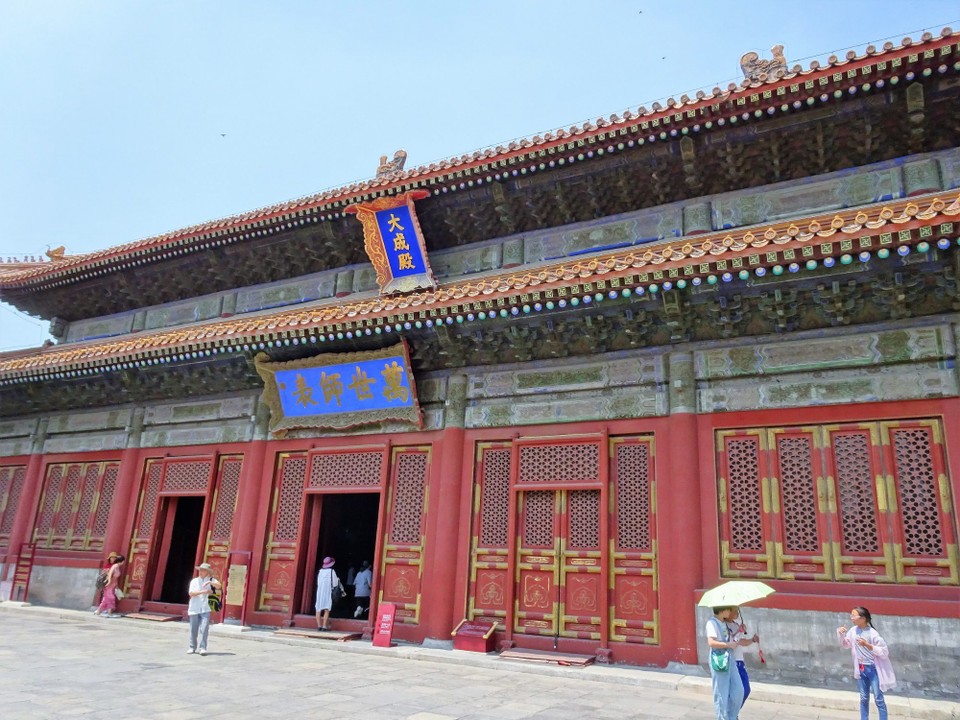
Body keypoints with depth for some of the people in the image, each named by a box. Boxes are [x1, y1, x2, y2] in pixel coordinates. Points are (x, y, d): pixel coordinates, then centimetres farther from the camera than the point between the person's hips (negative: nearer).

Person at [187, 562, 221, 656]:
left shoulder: (211, 580, 6)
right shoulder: (194, 581, 8)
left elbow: (219, 586, -12)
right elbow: (191, 593, -6)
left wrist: (209, 582, -25)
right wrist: (203, 592, -16)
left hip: (205, 609, -2)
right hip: (194, 609, 2)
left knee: (204, 629, -11)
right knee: (193, 630, 8)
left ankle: (202, 648, -9)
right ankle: (192, 647, 20)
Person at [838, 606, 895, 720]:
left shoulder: (873, 634, -20)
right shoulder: (853, 630, -2)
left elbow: (884, 652, -20)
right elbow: (845, 644, 13)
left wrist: (867, 645, -28)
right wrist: (841, 634, -5)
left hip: (873, 669, -6)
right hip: (861, 669, 6)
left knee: (878, 699, 3)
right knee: (864, 698, 16)